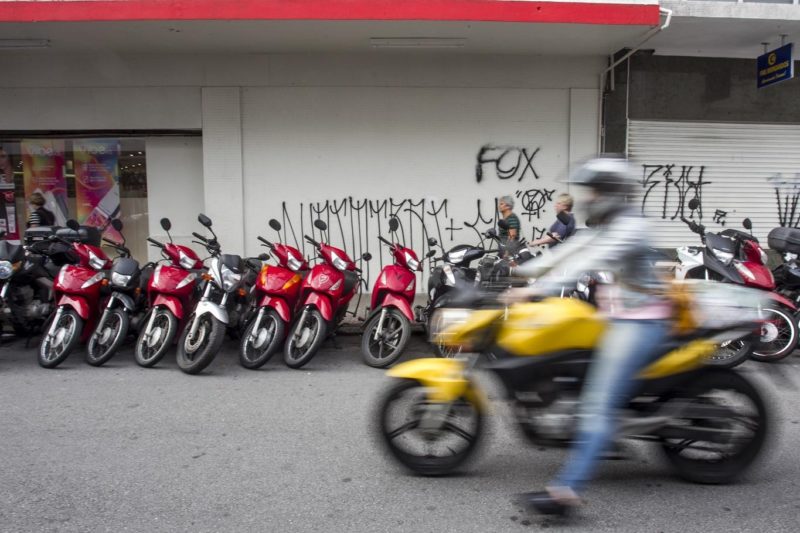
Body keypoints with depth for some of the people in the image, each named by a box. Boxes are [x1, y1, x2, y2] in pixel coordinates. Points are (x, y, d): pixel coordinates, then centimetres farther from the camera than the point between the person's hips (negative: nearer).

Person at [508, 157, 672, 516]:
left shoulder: (630, 227, -17)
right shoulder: (608, 227, 14)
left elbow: (587, 262, -29)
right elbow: (571, 251, 14)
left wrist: (537, 288, -35)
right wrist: (523, 270, 7)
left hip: (639, 323, -10)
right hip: (620, 319, 10)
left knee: (599, 405, -17)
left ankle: (567, 490, -20)